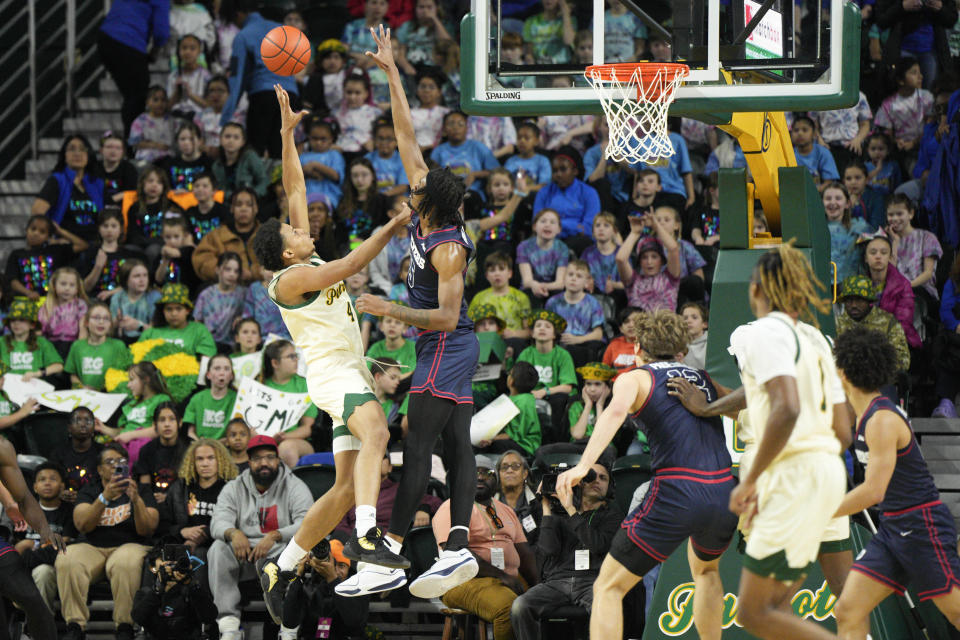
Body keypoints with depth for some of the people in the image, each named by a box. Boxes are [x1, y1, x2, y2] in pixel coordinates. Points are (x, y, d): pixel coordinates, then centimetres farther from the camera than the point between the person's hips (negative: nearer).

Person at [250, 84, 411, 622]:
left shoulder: (307, 262, 17)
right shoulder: (289, 279, -6)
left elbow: (296, 189, 20)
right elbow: (349, 266, -18)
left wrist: (289, 134, 20)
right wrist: (390, 230, -17)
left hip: (354, 375, 9)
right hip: (332, 372, -9)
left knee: (348, 487, 6)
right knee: (376, 434, -37)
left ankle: (282, 568, 15)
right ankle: (367, 536, -55)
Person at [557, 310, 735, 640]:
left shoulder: (635, 378, 6)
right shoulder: (705, 380, 23)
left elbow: (616, 410, -14)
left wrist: (583, 466, -24)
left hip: (677, 496, -5)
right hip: (725, 494, 5)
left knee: (608, 587, 4)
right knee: (705, 569, 36)